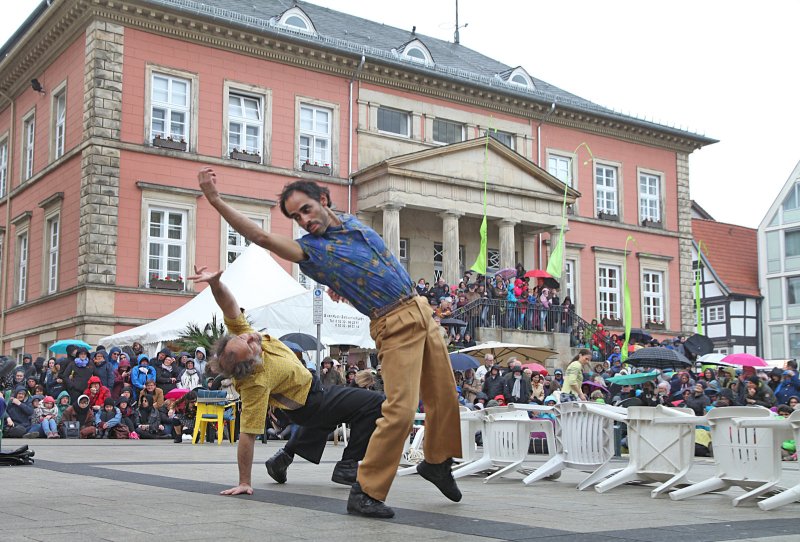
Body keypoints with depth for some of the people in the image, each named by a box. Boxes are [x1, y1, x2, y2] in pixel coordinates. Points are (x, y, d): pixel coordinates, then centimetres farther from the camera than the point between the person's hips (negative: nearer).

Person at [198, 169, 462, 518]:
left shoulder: (354, 223, 11)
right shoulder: (312, 249, -9)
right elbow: (262, 237, -24)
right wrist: (216, 200, -30)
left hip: (420, 309, 7)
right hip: (394, 326, -7)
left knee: (444, 397, 14)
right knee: (400, 410, -18)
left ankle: (437, 462, 37)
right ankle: (365, 492, -8)